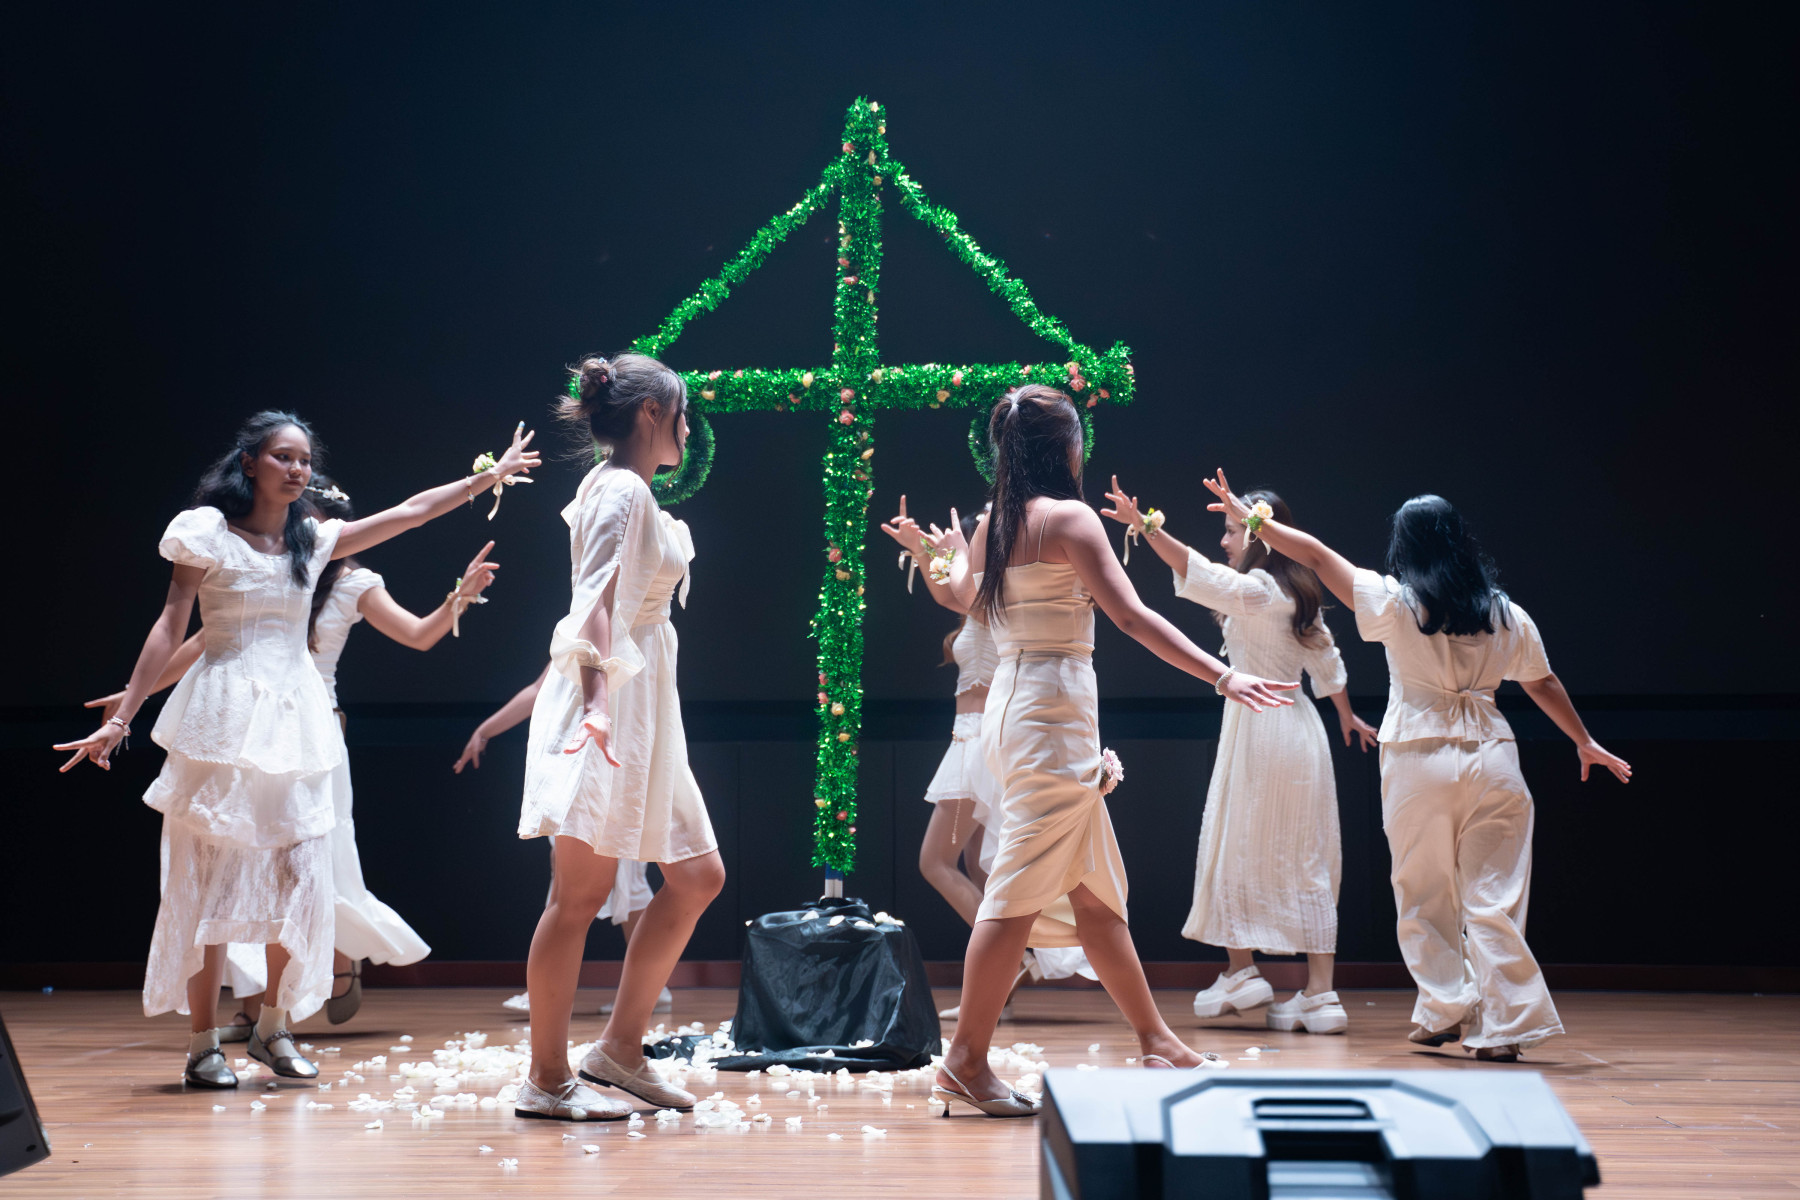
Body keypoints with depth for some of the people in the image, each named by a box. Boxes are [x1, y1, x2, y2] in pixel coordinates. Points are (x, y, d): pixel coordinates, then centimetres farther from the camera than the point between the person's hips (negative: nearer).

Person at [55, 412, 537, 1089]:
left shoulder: (312, 540, 12)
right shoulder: (209, 531, 0)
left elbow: (410, 512, 16)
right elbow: (170, 629, -3)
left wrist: (493, 476, 17)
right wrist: (121, 719, -8)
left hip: (295, 723, 5)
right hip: (224, 721, -5)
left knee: (301, 879, 0)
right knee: (214, 878, -4)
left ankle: (273, 1028, 15)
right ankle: (203, 1045, 2)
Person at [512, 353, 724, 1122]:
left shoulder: (628, 491, 18)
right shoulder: (621, 490, -11)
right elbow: (595, 602, -23)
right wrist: (598, 697, -34)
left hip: (642, 715, 11)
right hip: (609, 711, -11)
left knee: (697, 876, 10)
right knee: (581, 893, -7)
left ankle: (620, 1048, 13)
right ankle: (547, 1081, -2)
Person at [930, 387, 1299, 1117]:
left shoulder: (992, 525, 12)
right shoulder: (1068, 517, -11)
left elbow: (968, 597, 32)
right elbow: (1131, 616, -19)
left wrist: (954, 556, 55)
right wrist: (1222, 677, -20)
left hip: (1010, 700, 9)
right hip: (1055, 706, -9)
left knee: (1096, 889, 13)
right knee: (1021, 890, -7)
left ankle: (1156, 1041, 20)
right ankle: (967, 1058, -5)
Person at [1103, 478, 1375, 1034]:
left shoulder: (1255, 590, -13)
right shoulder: (1295, 594, 13)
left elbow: (1199, 573, -30)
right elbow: (1326, 660, 24)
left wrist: (1145, 526, -40)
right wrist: (1346, 715, 39)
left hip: (1258, 727, -8)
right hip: (1299, 726, 8)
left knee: (1236, 850, 4)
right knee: (1305, 862, 6)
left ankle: (1241, 972, 8)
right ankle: (1319, 993, 4)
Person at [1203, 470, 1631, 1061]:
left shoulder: (1396, 603, -4)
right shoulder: (1506, 615, 6)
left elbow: (1316, 555, 2)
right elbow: (1544, 685, 17)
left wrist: (1250, 518, 13)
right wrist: (1585, 742, 31)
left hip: (1420, 762, -2)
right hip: (1492, 757, 2)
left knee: (1424, 897, 13)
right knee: (1494, 901, 3)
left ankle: (1446, 1009, 15)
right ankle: (1503, 1028, 0)